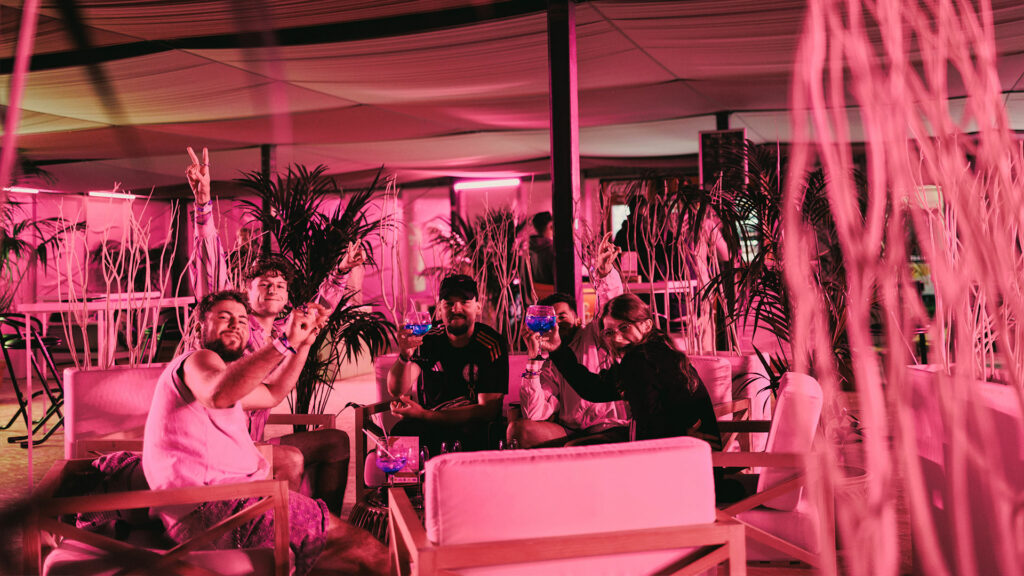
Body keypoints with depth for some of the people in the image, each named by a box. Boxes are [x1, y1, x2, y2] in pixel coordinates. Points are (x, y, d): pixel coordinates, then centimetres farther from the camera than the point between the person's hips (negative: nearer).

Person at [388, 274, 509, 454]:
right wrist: (405, 356, -32)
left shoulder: (493, 345, -8)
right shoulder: (427, 340, 1)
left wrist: (424, 415, -18)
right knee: (401, 431, -32)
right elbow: (397, 391, -9)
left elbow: (488, 409, -13)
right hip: (429, 426, 1)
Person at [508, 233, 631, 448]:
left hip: (611, 430, -4)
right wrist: (534, 360, -6)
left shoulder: (594, 335, 8)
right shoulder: (550, 366, 14)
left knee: (573, 448, -35)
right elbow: (534, 416, 0)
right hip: (570, 433, 4)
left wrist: (603, 272, -33)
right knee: (518, 428, -19)